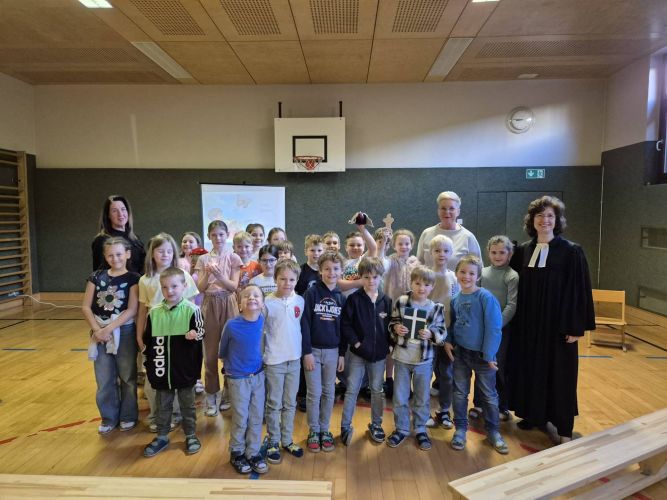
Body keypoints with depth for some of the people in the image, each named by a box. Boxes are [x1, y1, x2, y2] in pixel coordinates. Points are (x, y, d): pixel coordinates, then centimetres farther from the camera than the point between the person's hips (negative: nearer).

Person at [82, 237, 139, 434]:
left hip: (124, 332, -3)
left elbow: (132, 310, -12)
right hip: (100, 333, 3)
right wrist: (97, 329, -11)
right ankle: (109, 417, 27)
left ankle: (128, 415, 26)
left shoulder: (133, 278, -6)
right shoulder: (97, 276, 3)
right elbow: (86, 306, 0)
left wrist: (108, 329, -17)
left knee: (127, 376, 9)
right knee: (104, 378, 10)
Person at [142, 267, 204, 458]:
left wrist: (194, 335, -33)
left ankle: (191, 436, 30)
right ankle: (162, 437, 35)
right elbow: (148, 342, 7)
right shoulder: (154, 312, 0)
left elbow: (200, 334, -11)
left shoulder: (192, 310, -12)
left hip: (185, 370, -3)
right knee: (162, 406, 18)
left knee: (187, 405, 13)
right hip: (161, 370, 3)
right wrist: (149, 365, 6)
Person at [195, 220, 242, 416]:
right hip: (210, 304, 1)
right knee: (210, 352, 4)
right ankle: (211, 396, 16)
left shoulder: (233, 258, 2)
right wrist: (207, 274, -19)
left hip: (228, 304, -1)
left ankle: (228, 394, 18)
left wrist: (219, 276, -24)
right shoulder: (203, 259, 6)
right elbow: (200, 288, 0)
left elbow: (233, 286, -6)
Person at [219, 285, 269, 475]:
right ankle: (237, 453, 30)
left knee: (257, 417, 11)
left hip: (258, 376, 3)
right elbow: (223, 350, 0)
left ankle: (253, 453, 29)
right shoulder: (232, 325, -19)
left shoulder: (264, 322, -13)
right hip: (238, 378, -2)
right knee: (240, 418, 8)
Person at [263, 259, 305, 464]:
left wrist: (302, 351, 9)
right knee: (274, 404, 9)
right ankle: (272, 442, 24)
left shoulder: (300, 301, -1)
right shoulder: (267, 303, -12)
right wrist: (260, 356, -6)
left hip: (294, 359, 4)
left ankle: (287, 440, 30)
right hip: (274, 361, -4)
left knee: (290, 403, 15)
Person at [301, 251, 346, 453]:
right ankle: (313, 431, 20)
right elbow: (304, 324, -10)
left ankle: (325, 430, 25)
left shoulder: (341, 297, 4)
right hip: (313, 350, -3)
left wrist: (342, 354, 6)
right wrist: (307, 352, -13)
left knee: (329, 393, 11)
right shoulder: (311, 293, -9)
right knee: (314, 393, 4)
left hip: (333, 351, 3)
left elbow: (344, 327, 8)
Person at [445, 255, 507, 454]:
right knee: (460, 393, 13)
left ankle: (493, 431, 29)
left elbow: (493, 327, -17)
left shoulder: (485, 297, -16)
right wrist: (447, 341, -3)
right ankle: (460, 428, 28)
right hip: (460, 353, 4)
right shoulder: (455, 299, 0)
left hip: (482, 354, -4)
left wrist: (489, 354, -17)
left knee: (488, 394, 12)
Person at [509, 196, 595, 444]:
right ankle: (534, 413, 31)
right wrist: (516, 319, 6)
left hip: (558, 323, -4)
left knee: (559, 374, 4)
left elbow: (579, 291, -9)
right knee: (530, 369, 13)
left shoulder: (571, 251, -9)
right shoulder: (523, 250, 3)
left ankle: (564, 429, 17)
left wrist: (576, 327, -11)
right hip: (528, 323, 4)